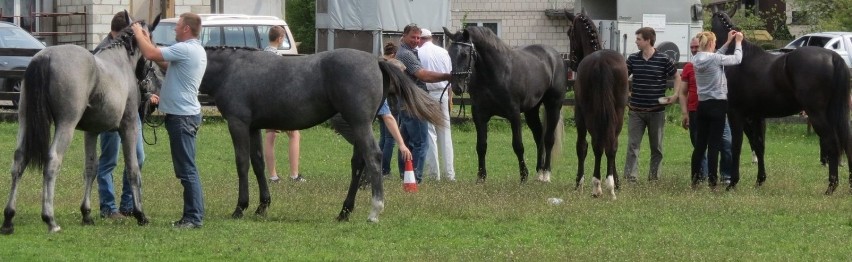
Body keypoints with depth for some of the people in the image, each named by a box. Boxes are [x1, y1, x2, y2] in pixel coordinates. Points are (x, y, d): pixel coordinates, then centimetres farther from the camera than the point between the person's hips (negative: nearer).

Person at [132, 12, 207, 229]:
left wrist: (139, 34, -4)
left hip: (182, 116, -11)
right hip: (186, 114, 11)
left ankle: (194, 217, -10)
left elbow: (151, 54, -21)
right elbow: (166, 64, 23)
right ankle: (192, 215, 16)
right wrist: (148, 40, 19)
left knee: (187, 170, -9)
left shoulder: (185, 49, -17)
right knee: (186, 169, 13)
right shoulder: (197, 51, 15)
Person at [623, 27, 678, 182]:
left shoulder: (663, 60, -5)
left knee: (656, 146, 7)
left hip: (656, 110, -2)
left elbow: (677, 78, 5)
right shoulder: (633, 59, 3)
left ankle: (654, 176, 15)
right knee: (633, 144, -5)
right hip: (636, 111, 2)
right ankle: (630, 175, -8)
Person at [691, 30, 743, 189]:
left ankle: (694, 181, 13)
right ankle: (712, 182, -5)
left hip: (702, 105, 6)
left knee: (700, 144, 11)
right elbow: (737, 59, -4)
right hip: (717, 105, -6)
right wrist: (738, 43, 12)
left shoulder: (697, 59, 5)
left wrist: (728, 43, 23)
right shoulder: (715, 58, -14)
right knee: (714, 144, -4)